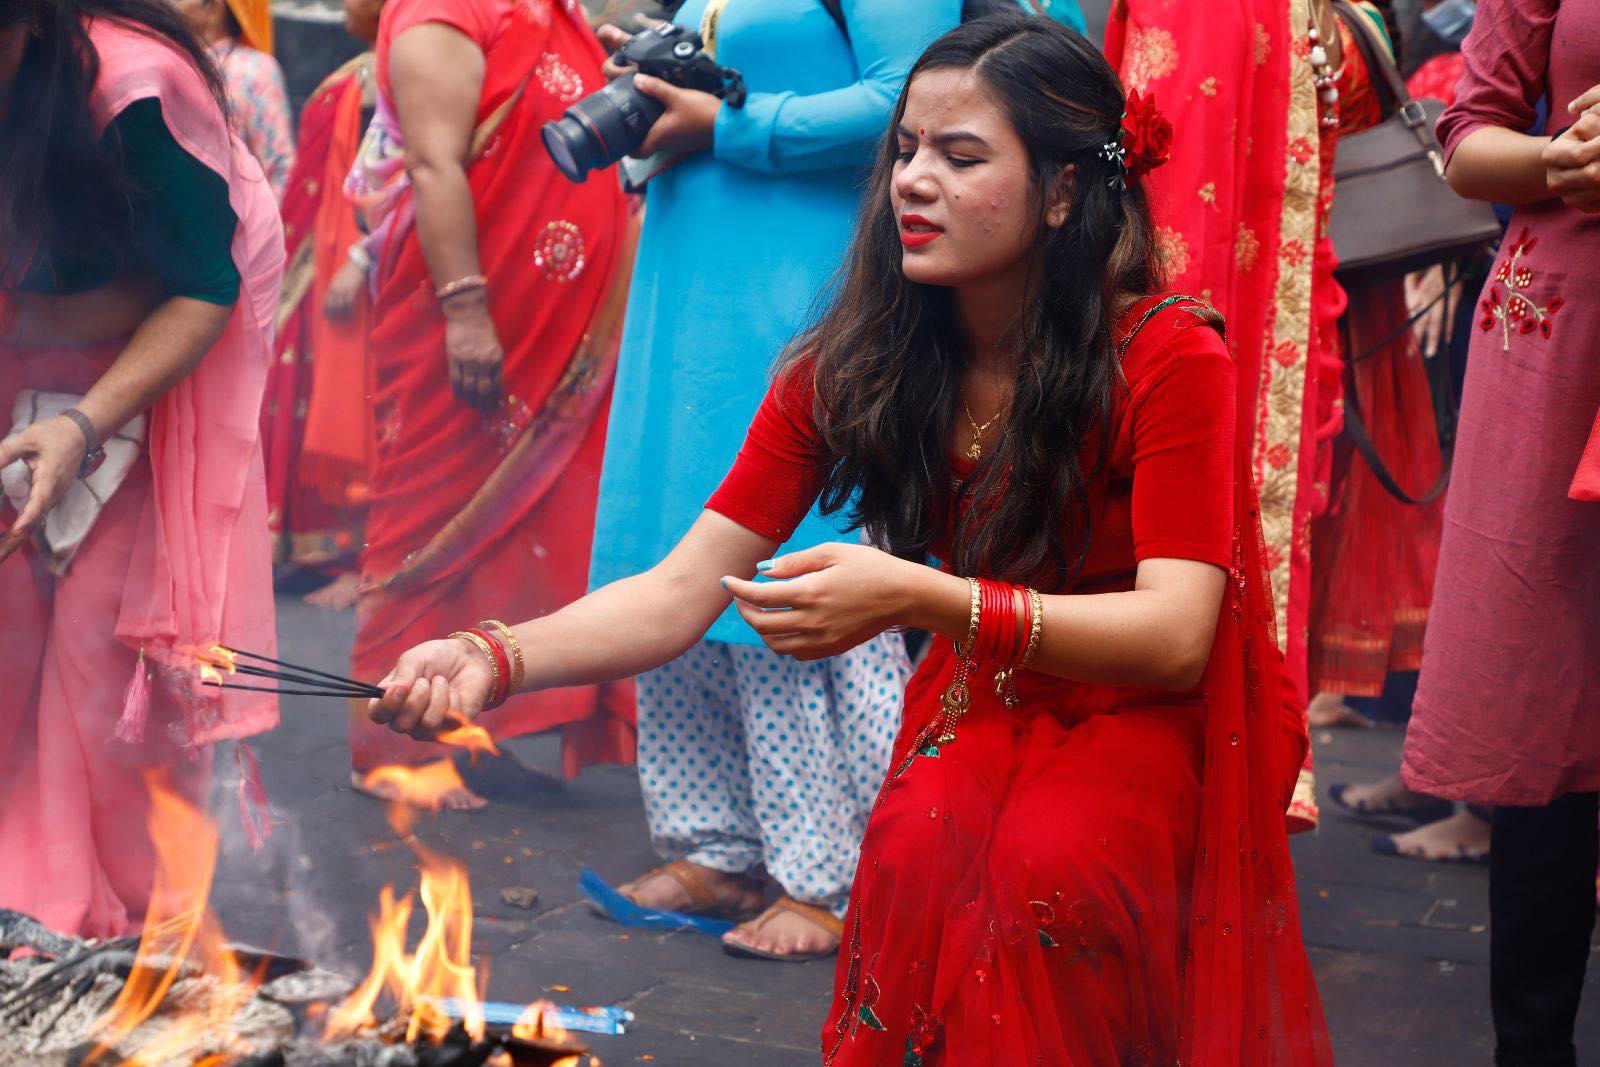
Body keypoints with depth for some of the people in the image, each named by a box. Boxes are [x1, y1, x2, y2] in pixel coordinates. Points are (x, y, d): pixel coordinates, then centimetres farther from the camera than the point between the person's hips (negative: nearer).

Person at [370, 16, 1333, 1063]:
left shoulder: (1168, 359, -18)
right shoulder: (849, 370, -7)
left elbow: (1176, 637, -27)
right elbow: (682, 592, -11)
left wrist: (916, 599, -40)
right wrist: (494, 657, -30)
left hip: (1151, 713, -3)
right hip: (980, 702, 3)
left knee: (1046, 862, -33)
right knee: (921, 848, -29)